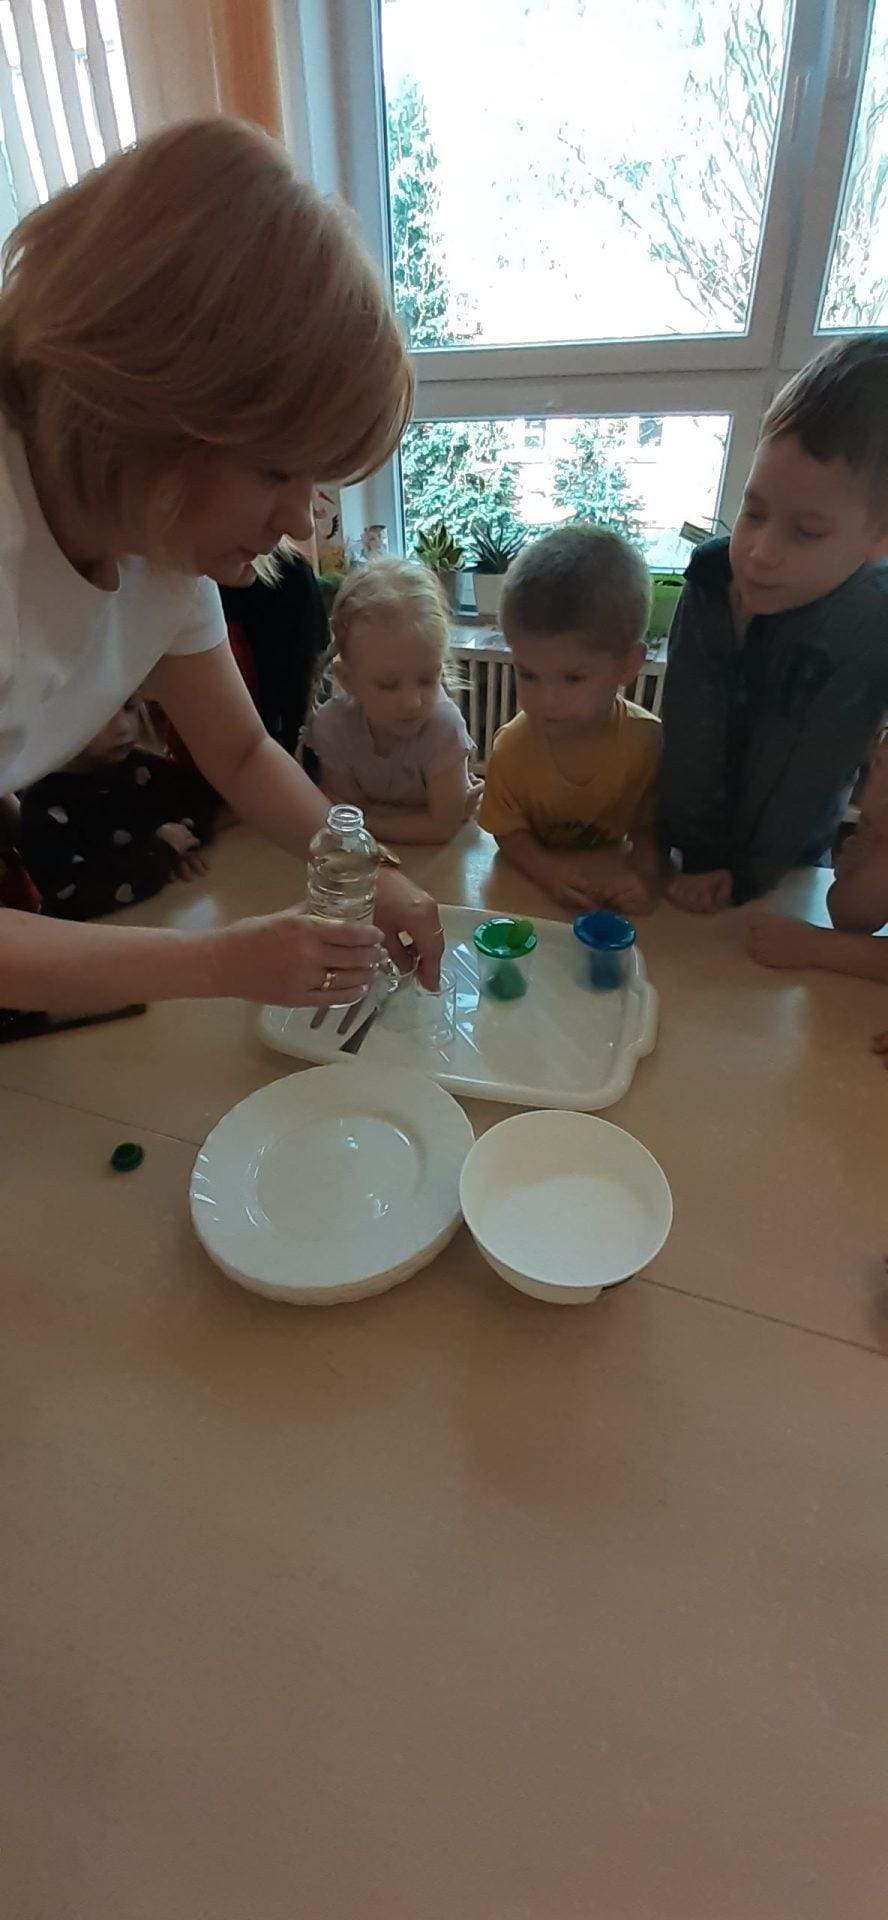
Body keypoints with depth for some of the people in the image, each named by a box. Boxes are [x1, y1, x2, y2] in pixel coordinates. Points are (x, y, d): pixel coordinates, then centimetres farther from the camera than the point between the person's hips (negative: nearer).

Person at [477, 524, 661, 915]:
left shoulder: (648, 740, -16)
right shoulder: (512, 746, -14)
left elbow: (648, 828, -6)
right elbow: (510, 833, -9)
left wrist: (641, 874, -27)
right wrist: (551, 872, -28)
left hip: (609, 889, 1)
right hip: (533, 889, -1)